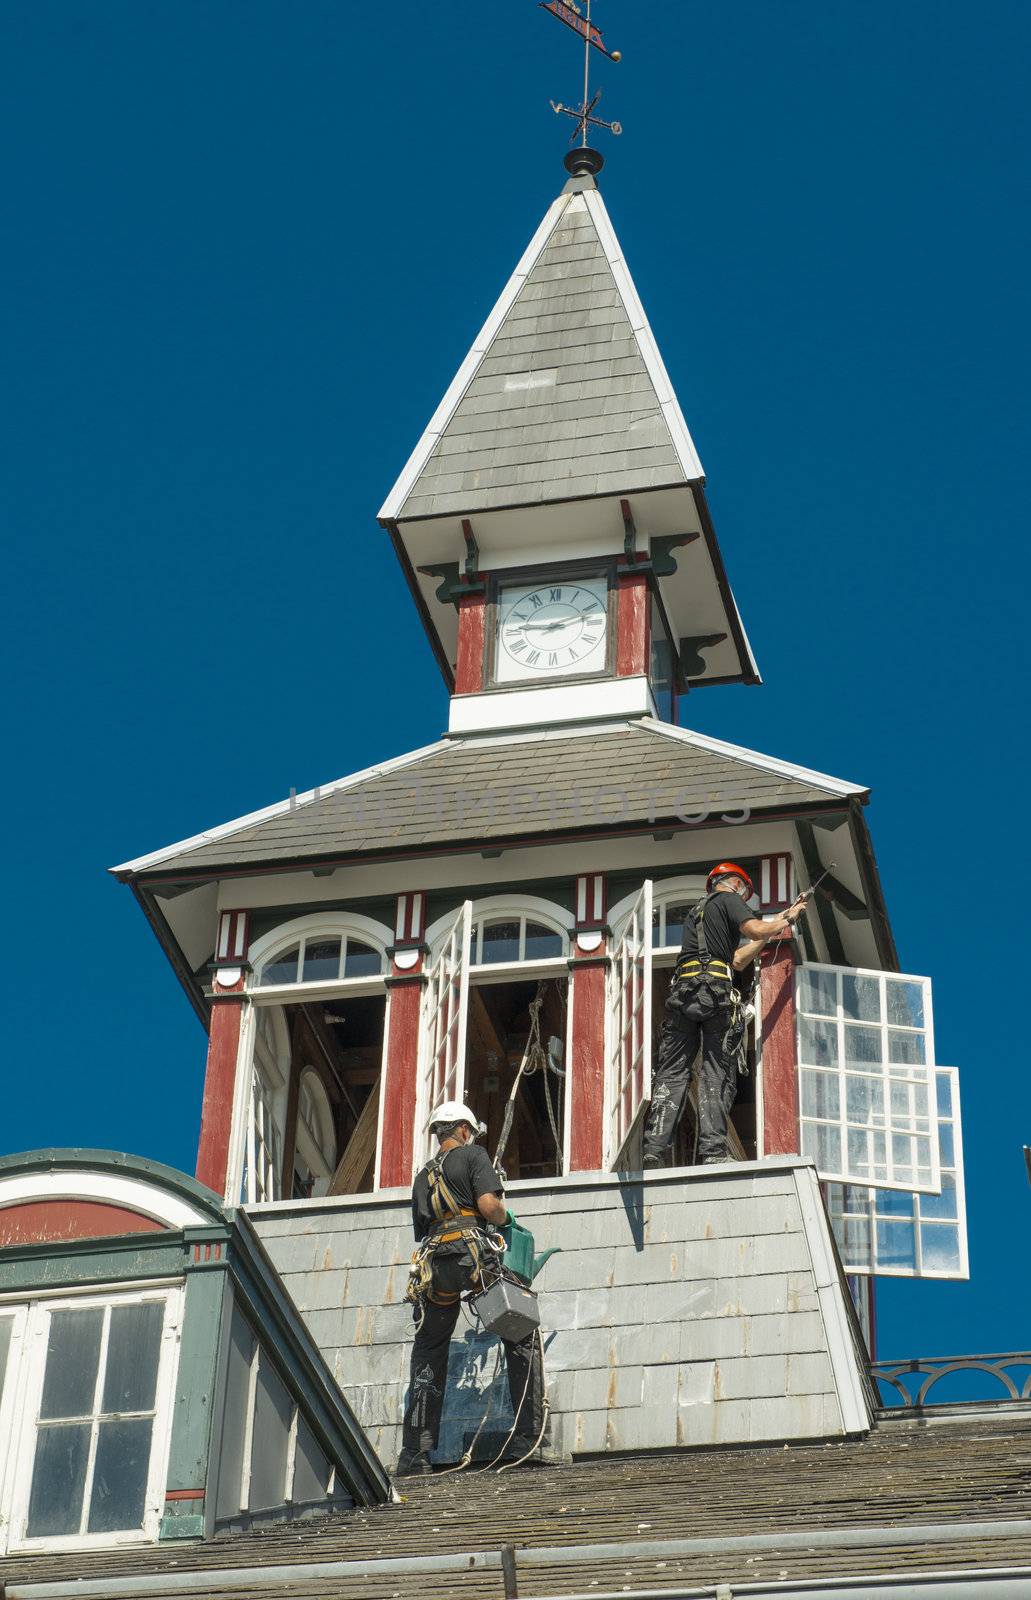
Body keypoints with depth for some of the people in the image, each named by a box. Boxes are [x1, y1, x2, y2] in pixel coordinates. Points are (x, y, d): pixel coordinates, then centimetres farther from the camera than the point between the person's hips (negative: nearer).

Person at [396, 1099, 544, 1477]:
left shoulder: (423, 1178, 27)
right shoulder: (472, 1155, 8)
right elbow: (489, 1205, -8)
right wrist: (505, 1217, 13)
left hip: (432, 1266, 5)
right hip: (471, 1256, -5)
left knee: (428, 1358, 11)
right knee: (522, 1340, 8)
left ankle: (413, 1453, 2)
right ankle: (526, 1439, 1)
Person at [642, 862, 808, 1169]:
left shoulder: (697, 912, 35)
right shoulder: (727, 898, 12)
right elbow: (754, 929, -7)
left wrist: (771, 929, 39)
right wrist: (786, 920, 11)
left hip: (683, 991, 6)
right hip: (714, 990, -6)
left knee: (672, 1072, -1)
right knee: (717, 1075, -6)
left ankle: (653, 1148, -16)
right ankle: (712, 1151, -15)